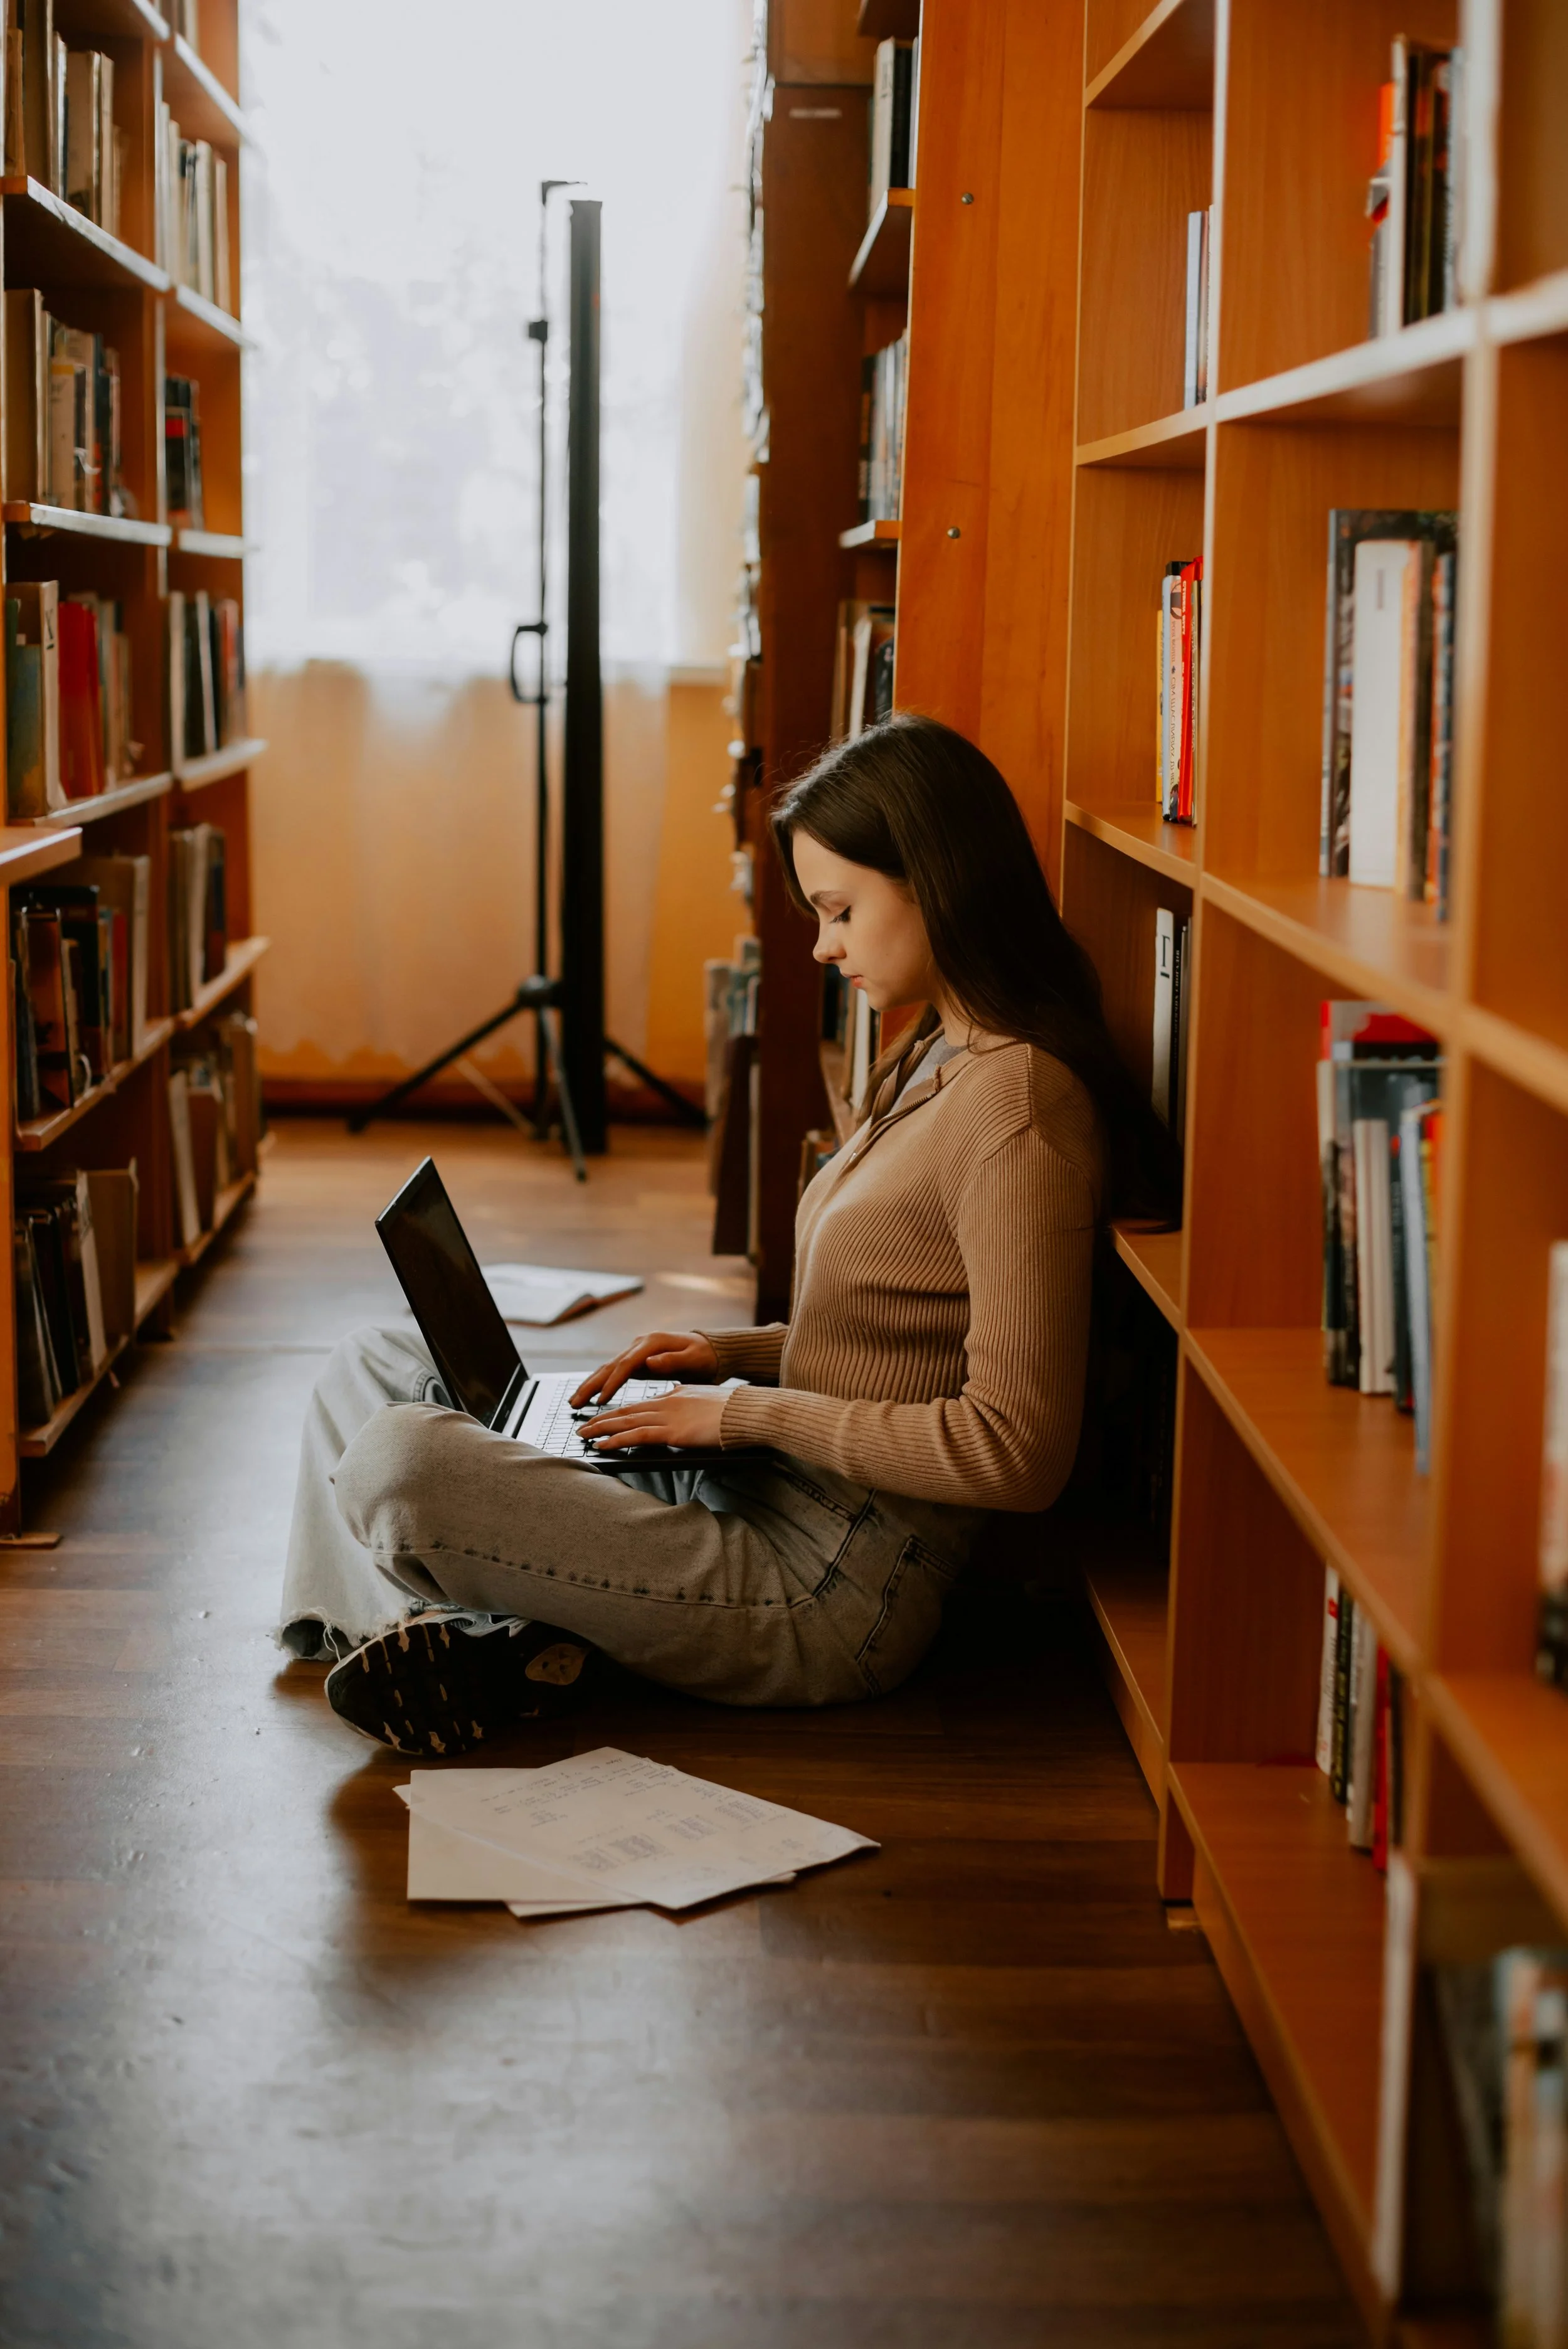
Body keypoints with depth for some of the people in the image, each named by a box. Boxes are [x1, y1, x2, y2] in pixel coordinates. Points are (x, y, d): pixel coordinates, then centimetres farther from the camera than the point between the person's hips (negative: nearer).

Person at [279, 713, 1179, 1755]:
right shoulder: (938, 1061, 13)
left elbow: (1019, 1450, -24)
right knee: (373, 1364, 13)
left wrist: (753, 1410, -17)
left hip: (831, 1595, -11)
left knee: (399, 1463, -26)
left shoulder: (1018, 1105, -20)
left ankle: (480, 1642, 0)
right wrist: (740, 1354, 7)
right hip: (757, 1494, 11)